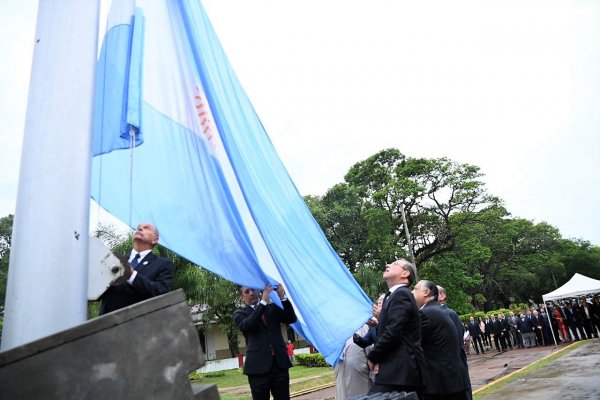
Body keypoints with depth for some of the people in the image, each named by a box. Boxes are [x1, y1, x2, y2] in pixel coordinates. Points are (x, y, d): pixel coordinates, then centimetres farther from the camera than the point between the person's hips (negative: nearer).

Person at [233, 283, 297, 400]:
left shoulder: (272, 308, 15)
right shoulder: (240, 313, 6)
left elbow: (291, 319, 4)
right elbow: (247, 324, -15)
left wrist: (283, 297, -8)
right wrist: (263, 301, -18)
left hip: (280, 364, 3)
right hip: (258, 367, -2)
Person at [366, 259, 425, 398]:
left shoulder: (401, 294, -11)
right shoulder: (395, 295, 18)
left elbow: (392, 332, -20)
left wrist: (372, 357, -8)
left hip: (400, 369, -9)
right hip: (401, 368, 9)